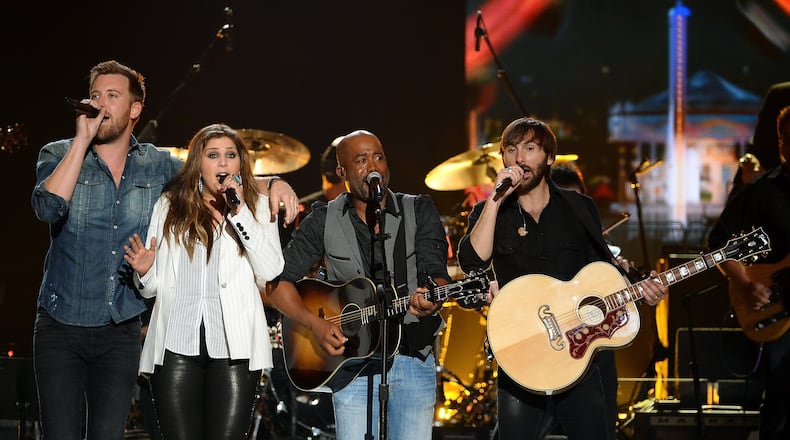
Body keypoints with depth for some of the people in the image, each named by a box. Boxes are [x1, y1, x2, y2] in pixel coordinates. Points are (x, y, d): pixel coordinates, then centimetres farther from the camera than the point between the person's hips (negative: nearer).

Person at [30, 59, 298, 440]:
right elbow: (48, 207, -20)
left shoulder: (158, 166, 6)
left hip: (121, 332, 2)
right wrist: (82, 140, -18)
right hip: (60, 325, -2)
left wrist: (272, 184, -8)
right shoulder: (59, 155, -1)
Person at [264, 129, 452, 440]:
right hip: (352, 362, -1)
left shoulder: (419, 211, 5)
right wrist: (316, 324, -12)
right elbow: (278, 280, 2)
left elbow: (436, 274, -6)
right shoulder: (324, 220, 3)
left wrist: (429, 299, -30)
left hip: (414, 359, 1)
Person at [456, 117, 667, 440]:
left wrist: (640, 290, -1)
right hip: (521, 358, -1)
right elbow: (473, 261, -14)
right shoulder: (489, 213, 5)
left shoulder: (581, 208, 10)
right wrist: (497, 197, -16)